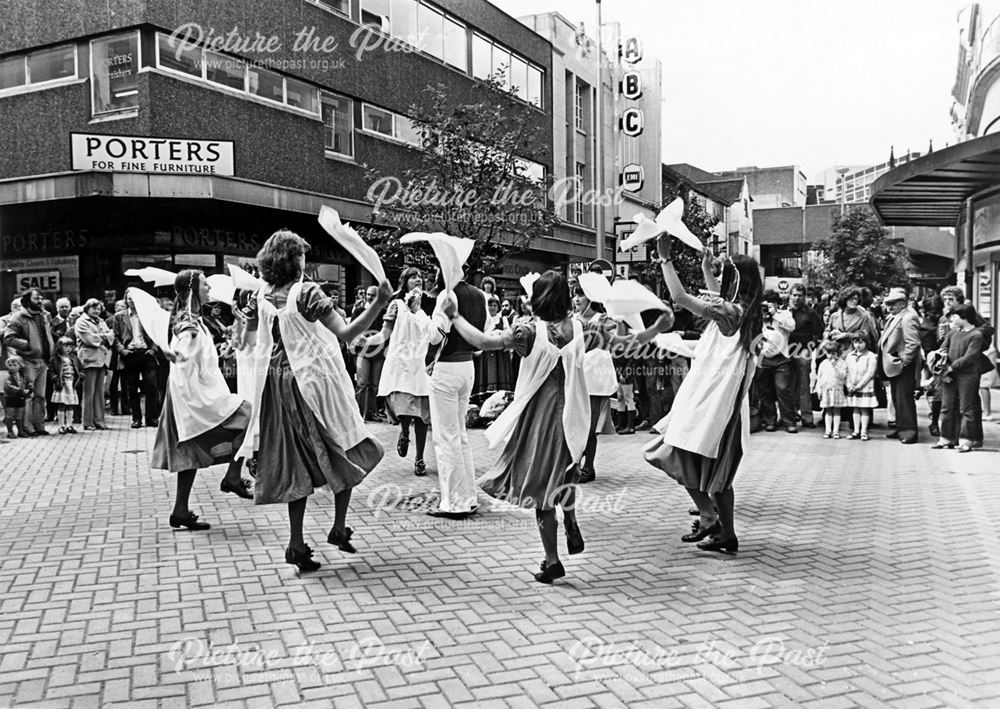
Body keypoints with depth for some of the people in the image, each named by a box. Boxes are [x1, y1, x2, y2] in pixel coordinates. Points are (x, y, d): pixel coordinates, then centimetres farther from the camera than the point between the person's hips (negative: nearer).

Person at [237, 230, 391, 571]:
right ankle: (339, 528, 13)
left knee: (297, 463, 12)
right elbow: (346, 333, -22)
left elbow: (250, 343, 14)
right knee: (344, 453, 13)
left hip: (277, 386, 6)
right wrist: (379, 303, -24)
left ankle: (296, 544, 13)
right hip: (313, 383, -6)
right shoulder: (307, 292, -15)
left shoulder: (260, 297, 4)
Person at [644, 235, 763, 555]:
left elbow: (679, 297, -22)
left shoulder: (730, 312, -17)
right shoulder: (749, 312, 8)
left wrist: (665, 258, -14)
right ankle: (726, 533, 18)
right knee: (717, 469, 14)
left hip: (711, 400, -9)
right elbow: (716, 296, 28)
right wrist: (704, 262, 31)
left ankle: (709, 517, 2)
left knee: (680, 457, 3)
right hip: (725, 400, 9)